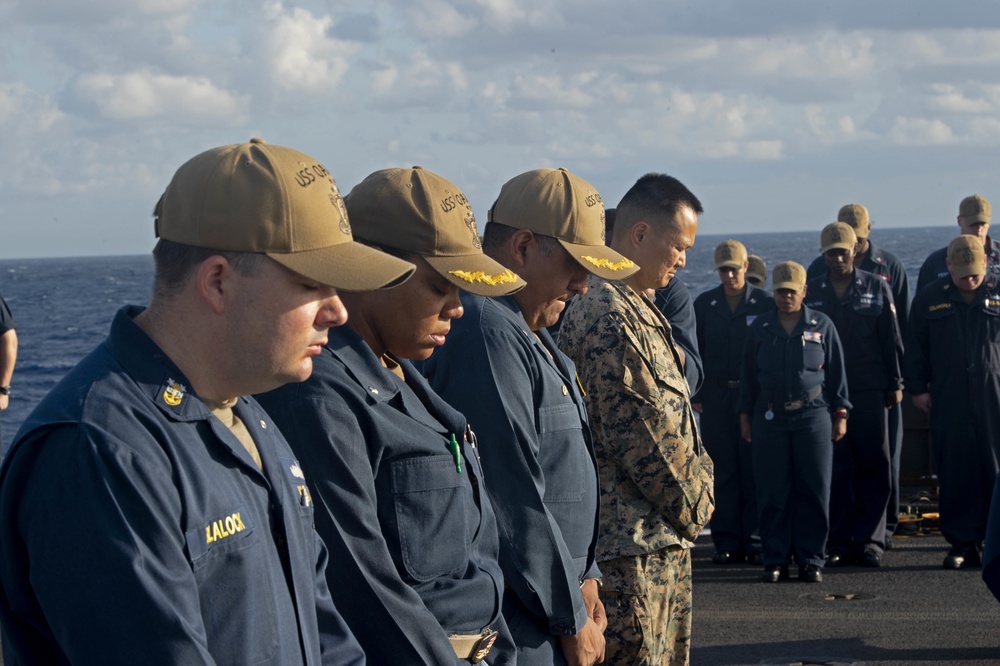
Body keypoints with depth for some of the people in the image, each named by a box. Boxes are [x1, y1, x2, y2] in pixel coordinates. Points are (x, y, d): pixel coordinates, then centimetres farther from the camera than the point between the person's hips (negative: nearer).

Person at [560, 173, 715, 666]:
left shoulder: (638, 310, 16)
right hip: (631, 539, -11)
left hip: (664, 537, 11)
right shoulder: (606, 315, -18)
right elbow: (641, 436, -20)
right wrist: (692, 506, -8)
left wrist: (695, 492, 11)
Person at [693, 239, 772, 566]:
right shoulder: (704, 304, 8)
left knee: (754, 469, -1)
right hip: (716, 397, 2)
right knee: (722, 471, 3)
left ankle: (755, 540, 4)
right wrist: (695, 394, 3)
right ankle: (727, 541, 7)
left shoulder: (765, 304, 1)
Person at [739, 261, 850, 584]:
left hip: (813, 415, -1)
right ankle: (775, 560, 8)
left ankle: (811, 560, 7)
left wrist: (840, 413, 5)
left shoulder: (822, 326, 6)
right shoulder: (760, 328, 9)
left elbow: (836, 372, 9)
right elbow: (748, 375, 13)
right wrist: (745, 415, 9)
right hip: (770, 418, 1)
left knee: (814, 491, -1)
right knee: (772, 493, 1)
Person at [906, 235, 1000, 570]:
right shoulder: (930, 298, 6)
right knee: (955, 474, 2)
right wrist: (917, 388, 7)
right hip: (949, 401, 1)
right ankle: (961, 543, 8)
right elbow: (915, 347, 12)